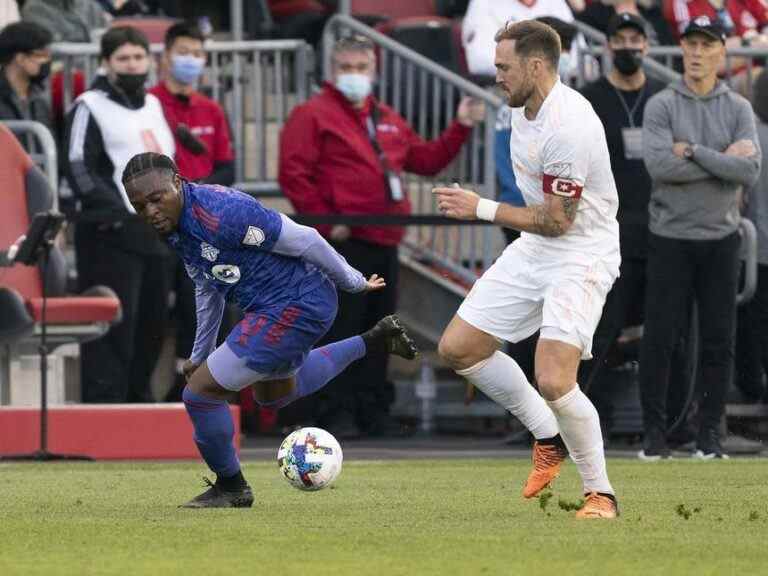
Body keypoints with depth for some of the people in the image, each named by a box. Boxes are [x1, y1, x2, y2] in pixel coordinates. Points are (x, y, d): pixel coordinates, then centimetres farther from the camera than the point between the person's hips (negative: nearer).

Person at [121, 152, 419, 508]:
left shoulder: (220, 213, -30)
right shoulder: (177, 224, 0)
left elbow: (303, 240, -22)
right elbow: (207, 288, 18)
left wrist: (353, 282, -9)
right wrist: (200, 354, 26)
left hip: (295, 307, -10)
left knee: (201, 393, -9)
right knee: (273, 394, 35)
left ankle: (231, 488, 14)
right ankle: (373, 342, 41)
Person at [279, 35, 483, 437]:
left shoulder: (387, 121, 22)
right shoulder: (312, 116, -1)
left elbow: (426, 160, 27)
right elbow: (293, 174, -9)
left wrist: (460, 128, 17)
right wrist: (325, 221, -14)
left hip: (384, 241, 7)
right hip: (344, 241, -7)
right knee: (341, 328, -8)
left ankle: (373, 410, 16)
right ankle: (337, 413, -5)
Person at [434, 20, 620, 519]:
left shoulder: (570, 126, -27)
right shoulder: (525, 108, 2)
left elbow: (557, 220, -23)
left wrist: (482, 209, -18)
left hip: (581, 257, -10)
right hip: (532, 251, 10)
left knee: (554, 381, -23)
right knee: (457, 348, 7)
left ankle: (601, 493, -4)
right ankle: (549, 440, 21)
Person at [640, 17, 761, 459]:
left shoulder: (738, 109, 4)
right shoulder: (662, 106, 0)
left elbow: (750, 171, -11)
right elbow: (659, 166, -17)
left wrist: (692, 151, -15)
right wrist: (724, 159, -13)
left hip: (721, 239, 2)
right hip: (671, 237, -2)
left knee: (719, 339, 3)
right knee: (660, 336, -2)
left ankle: (711, 431, 10)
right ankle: (655, 431, 5)